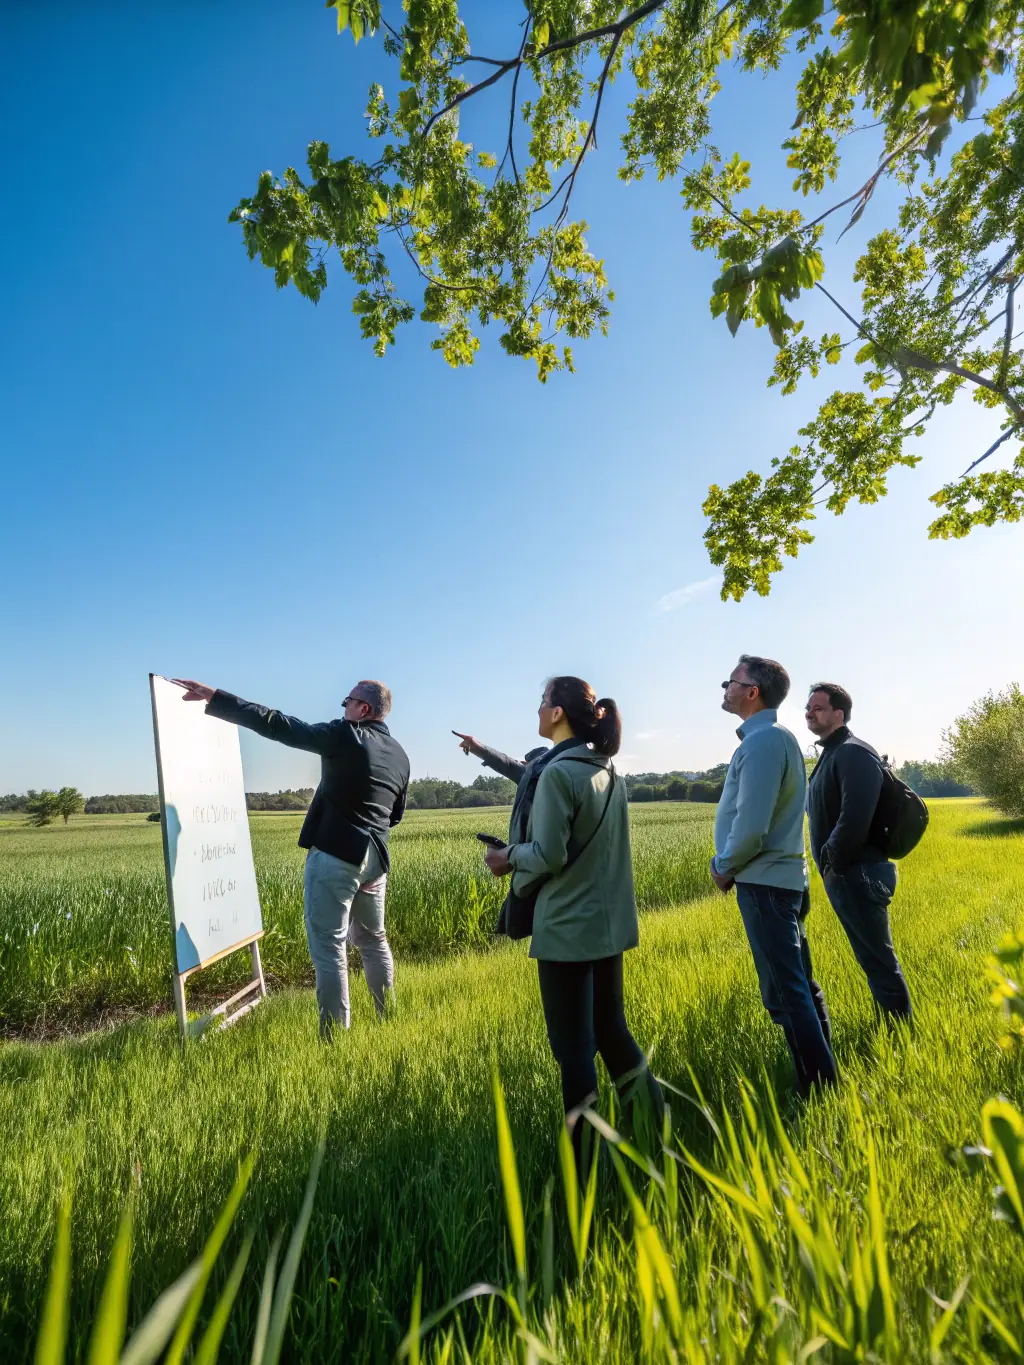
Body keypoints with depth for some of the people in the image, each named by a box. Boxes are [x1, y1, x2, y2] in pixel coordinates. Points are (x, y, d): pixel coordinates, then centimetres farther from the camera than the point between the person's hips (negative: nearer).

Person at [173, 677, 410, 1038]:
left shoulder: (345, 735, -10)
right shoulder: (400, 755, 10)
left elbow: (277, 725, -15)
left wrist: (216, 698, -14)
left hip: (335, 854, -7)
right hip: (375, 859, 8)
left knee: (328, 948, 1)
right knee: (373, 940, 22)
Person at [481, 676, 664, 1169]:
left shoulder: (557, 773, -18)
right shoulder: (609, 771, 7)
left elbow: (549, 854, -21)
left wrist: (509, 859, -2)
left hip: (567, 927, -8)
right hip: (609, 923, 8)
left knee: (573, 1045, 6)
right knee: (610, 1029, 21)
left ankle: (578, 1164, 21)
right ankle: (654, 1134, 30)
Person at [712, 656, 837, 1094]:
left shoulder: (762, 740, -19)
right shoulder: (776, 736, 13)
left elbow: (750, 826, -24)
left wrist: (723, 867, -8)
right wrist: (731, 864, 14)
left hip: (763, 883, -10)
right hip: (782, 877, 10)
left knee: (785, 995, -1)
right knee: (800, 986, 19)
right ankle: (824, 1077, 32)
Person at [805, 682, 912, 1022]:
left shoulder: (853, 753, -16)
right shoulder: (830, 753, 15)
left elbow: (856, 817, -26)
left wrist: (833, 862, -17)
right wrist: (829, 866, 12)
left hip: (857, 874, -10)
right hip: (840, 875, 10)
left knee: (879, 960, 1)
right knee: (871, 958, 19)